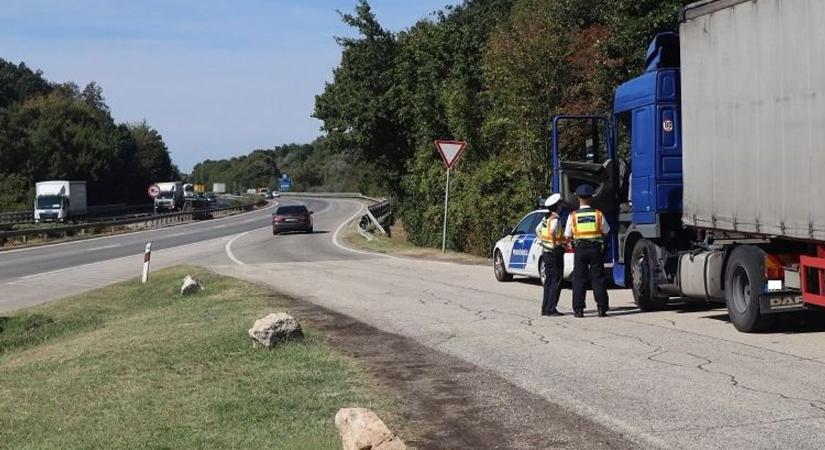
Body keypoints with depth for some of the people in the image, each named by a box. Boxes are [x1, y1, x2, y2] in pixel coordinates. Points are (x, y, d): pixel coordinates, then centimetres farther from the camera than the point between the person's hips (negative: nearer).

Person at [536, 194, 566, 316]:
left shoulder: (546, 218, 11)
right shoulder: (555, 219, -17)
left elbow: (538, 229, 24)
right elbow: (552, 231, -35)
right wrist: (554, 243, -23)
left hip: (546, 253, 9)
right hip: (555, 253, -9)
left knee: (548, 281, 14)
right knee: (556, 282, -5)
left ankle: (545, 308, 16)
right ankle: (551, 309, -7)